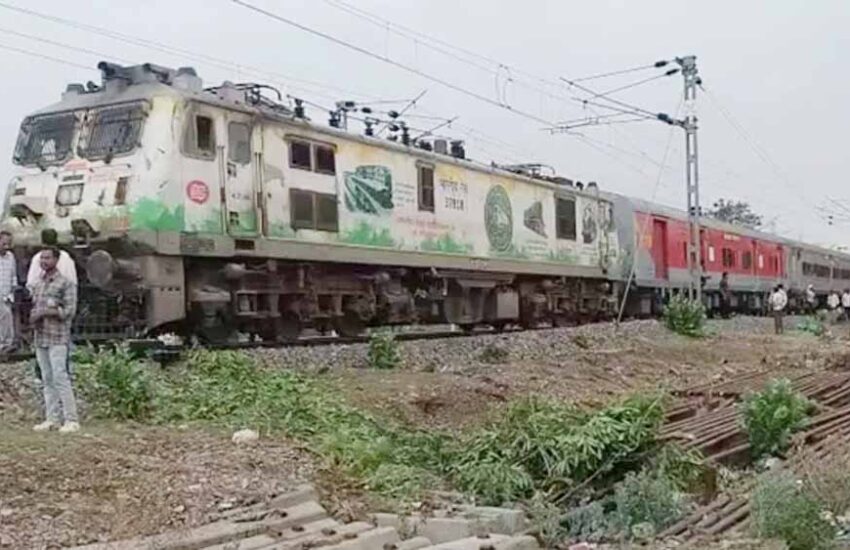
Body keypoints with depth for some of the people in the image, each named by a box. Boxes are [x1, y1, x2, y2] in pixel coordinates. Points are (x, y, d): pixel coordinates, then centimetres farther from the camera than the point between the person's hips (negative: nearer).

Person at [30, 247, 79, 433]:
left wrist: (45, 312, -15)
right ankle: (51, 419, 12)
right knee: (47, 379, 7)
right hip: (40, 337, 7)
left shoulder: (65, 283, -5)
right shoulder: (37, 284, 16)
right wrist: (33, 317, 2)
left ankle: (71, 420, -8)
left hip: (57, 338, -7)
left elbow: (70, 310, -10)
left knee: (60, 377, -11)